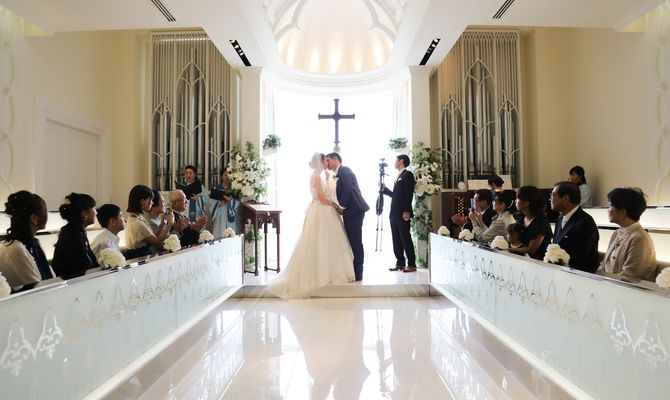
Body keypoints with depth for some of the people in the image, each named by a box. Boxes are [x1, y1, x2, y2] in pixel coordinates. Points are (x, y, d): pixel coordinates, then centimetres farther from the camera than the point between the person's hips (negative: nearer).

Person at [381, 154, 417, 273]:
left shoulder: (407, 174, -5)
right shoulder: (398, 176, 20)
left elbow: (409, 194, -15)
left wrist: (406, 211, -21)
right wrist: (384, 188, 11)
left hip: (403, 213, -8)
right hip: (394, 213, 9)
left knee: (405, 238, -5)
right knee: (396, 239, 8)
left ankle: (412, 264, 1)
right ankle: (400, 263, 14)